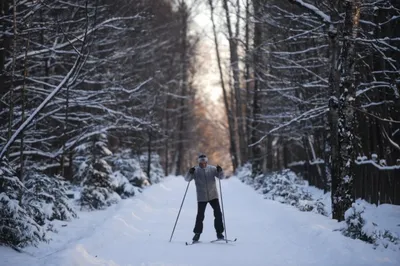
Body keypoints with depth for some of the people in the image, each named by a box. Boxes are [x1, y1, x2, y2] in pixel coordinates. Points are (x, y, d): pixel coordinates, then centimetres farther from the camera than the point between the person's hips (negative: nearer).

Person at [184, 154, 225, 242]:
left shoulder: (212, 169, 0)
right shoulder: (195, 170, -2)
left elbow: (221, 177, -2)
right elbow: (187, 179, -8)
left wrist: (220, 171, -24)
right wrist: (190, 173, -29)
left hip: (213, 196, 1)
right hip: (201, 197, -1)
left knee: (218, 214, -2)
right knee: (200, 216, -2)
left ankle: (219, 232, 9)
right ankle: (197, 233, 12)